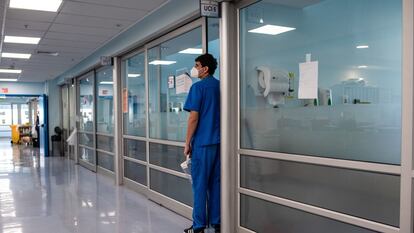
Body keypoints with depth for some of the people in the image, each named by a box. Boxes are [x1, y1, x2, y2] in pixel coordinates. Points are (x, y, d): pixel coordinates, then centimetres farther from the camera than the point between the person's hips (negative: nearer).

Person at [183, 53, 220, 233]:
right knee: (216, 183, 11)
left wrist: (187, 143, -7)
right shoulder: (221, 87, 11)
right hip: (218, 142, 7)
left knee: (200, 184, 1)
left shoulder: (198, 87, -9)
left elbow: (194, 118, -13)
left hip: (202, 143, -6)